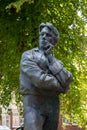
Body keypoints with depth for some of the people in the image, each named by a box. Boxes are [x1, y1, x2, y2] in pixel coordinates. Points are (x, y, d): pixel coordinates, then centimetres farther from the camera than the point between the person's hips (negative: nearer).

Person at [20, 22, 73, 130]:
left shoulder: (57, 62, 19)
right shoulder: (28, 55, 3)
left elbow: (67, 80, -2)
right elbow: (40, 80, -13)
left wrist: (50, 58, -5)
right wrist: (61, 85, 2)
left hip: (53, 104, 5)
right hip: (34, 103, -5)